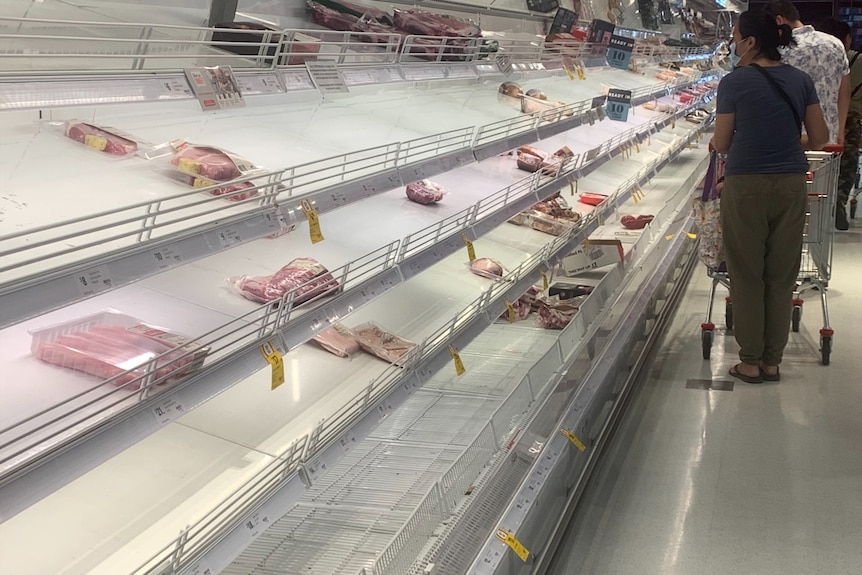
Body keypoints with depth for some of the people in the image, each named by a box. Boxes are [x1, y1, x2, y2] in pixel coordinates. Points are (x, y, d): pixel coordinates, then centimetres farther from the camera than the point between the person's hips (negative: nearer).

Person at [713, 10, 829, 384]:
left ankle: (750, 363, 13)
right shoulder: (801, 80, 4)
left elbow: (721, 145, -2)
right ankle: (772, 361, 18)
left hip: (746, 187, -3)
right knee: (781, 277, 10)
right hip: (791, 186, 4)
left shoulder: (734, 82, -7)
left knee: (747, 276, 7)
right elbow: (820, 138, 7)